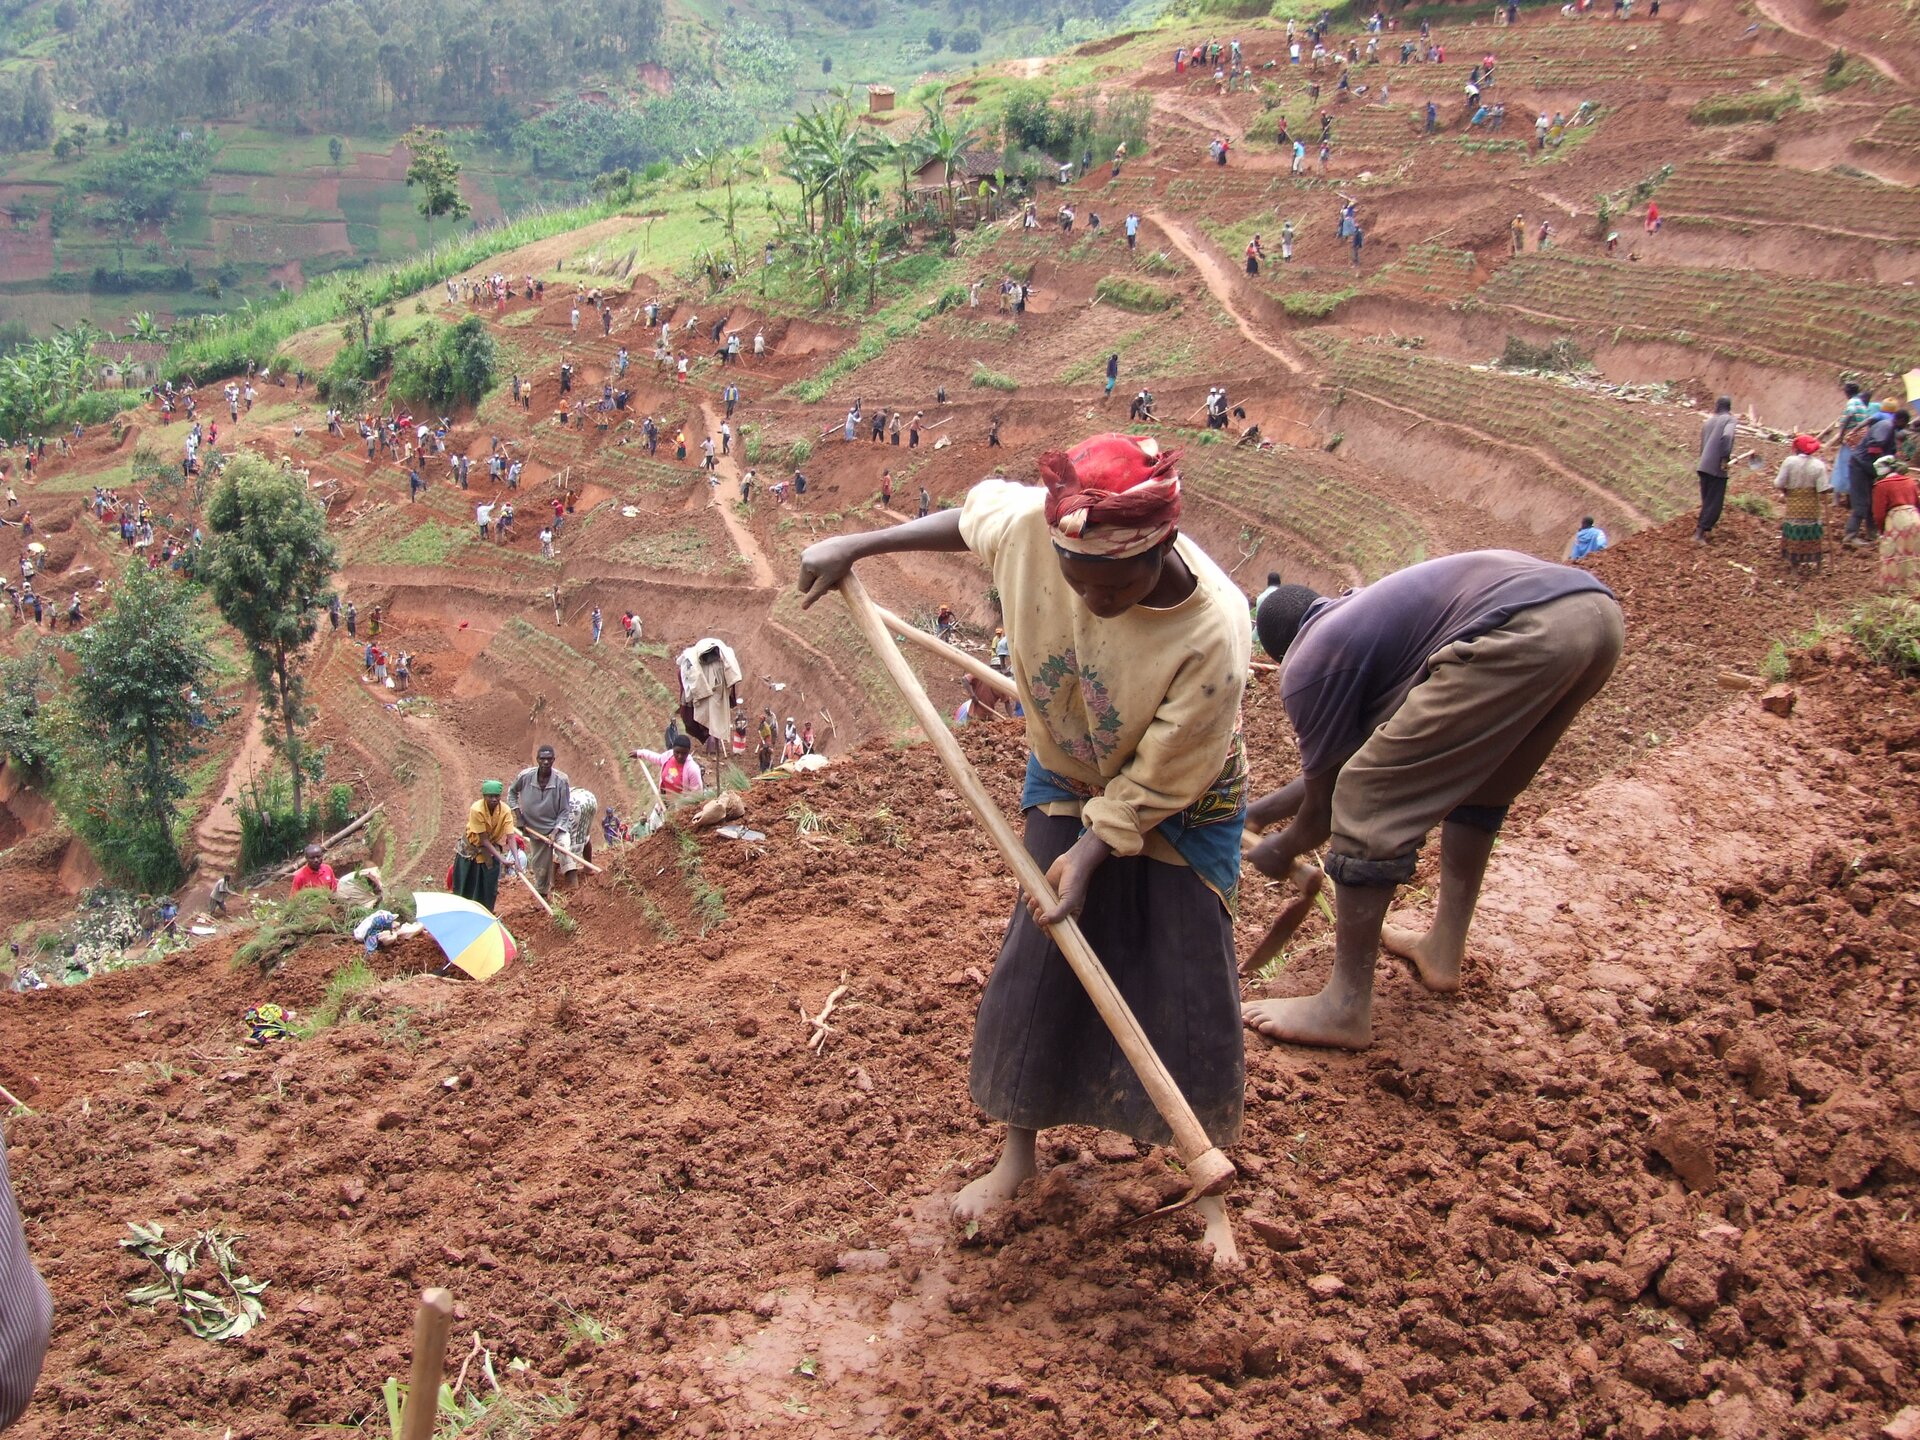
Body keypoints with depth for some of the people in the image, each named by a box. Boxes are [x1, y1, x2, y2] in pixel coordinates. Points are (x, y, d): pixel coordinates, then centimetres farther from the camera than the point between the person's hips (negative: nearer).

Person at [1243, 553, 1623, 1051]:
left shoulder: (1307, 664, 11)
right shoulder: (1358, 612, 36)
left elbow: (1322, 807, 18)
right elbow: (1343, 764, 47)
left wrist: (1279, 851, 38)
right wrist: (1261, 809, 56)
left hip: (1524, 634, -10)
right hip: (1597, 610, 10)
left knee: (1370, 805, 1)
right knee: (1478, 786, 31)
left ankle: (1345, 1009, 5)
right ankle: (1443, 951, 39)